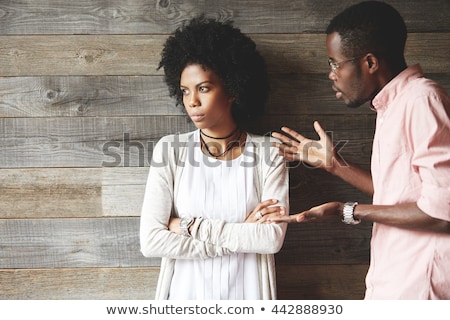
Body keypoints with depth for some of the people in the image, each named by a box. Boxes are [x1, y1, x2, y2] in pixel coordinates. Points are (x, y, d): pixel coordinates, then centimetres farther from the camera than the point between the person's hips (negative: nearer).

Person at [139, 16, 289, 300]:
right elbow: (151, 241, -15)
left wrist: (191, 226, -17)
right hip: (186, 292, 1)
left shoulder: (268, 153, -8)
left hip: (247, 291, 0)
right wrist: (243, 234, -16)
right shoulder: (170, 150, -7)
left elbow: (273, 238, -16)